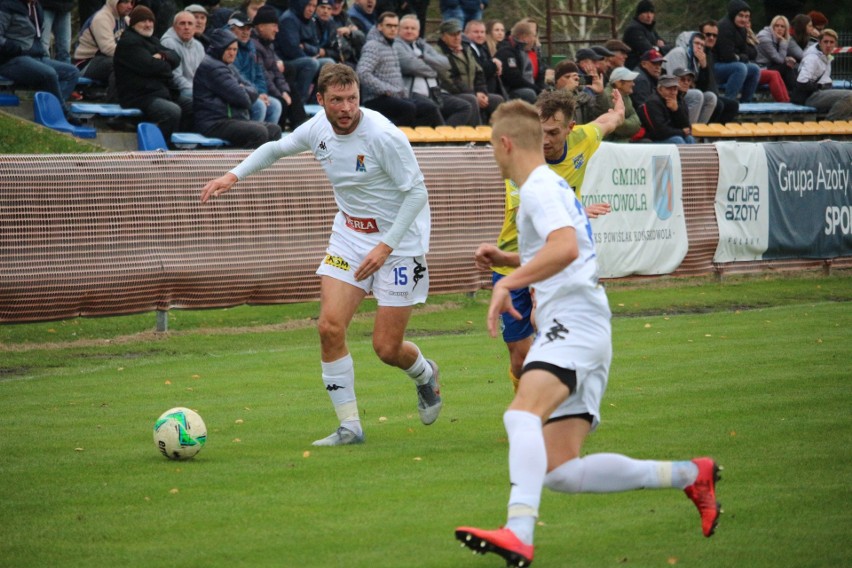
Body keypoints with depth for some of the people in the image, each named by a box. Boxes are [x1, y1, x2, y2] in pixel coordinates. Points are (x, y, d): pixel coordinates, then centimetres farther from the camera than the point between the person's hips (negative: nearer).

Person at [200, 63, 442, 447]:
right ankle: (349, 427, 0)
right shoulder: (318, 129, -5)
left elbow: (416, 191, -19)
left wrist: (385, 247, -24)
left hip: (399, 241, -5)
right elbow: (276, 148, 16)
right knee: (330, 327, -12)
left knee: (386, 348, -4)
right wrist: (233, 175, 3)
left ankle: (425, 375, 33)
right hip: (349, 236, 5)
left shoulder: (383, 135, -24)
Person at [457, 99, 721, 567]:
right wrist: (506, 259, 31)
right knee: (560, 472, 2)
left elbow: (565, 248, -25)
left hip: (573, 322, -10)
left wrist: (508, 282, -29)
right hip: (587, 334, 10)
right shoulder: (553, 185, 26)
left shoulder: (539, 187, -6)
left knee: (522, 413, -33)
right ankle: (690, 475, 11)